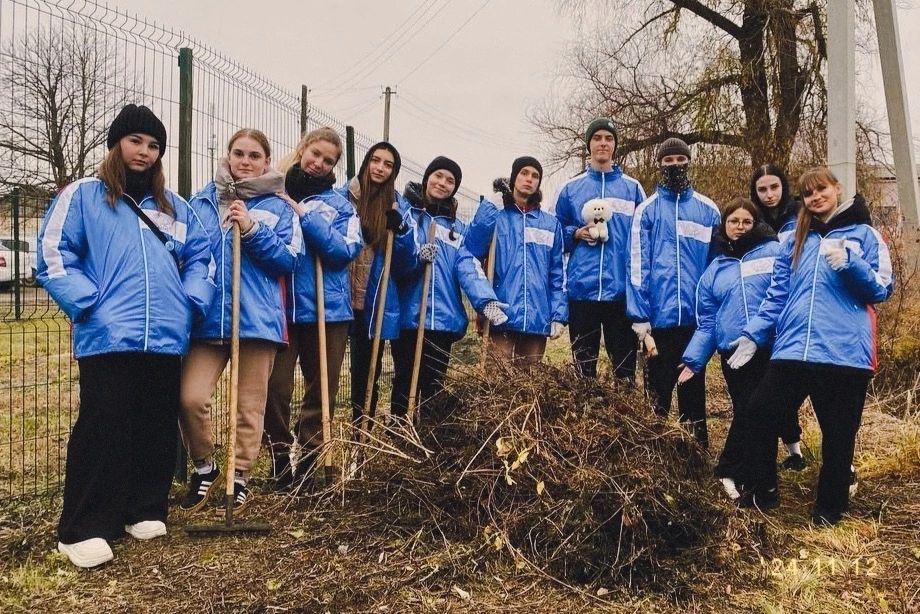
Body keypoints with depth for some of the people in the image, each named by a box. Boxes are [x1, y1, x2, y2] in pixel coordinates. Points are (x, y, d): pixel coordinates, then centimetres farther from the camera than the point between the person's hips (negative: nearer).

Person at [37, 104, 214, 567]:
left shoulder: (175, 207, 18)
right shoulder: (82, 196, 5)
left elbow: (200, 258, 19)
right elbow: (53, 256, -2)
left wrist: (192, 302, 3)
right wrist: (89, 304, -13)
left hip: (166, 338, 5)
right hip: (108, 338, -4)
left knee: (157, 430, 9)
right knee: (102, 430, -7)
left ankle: (145, 510, 23)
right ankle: (82, 529, 1)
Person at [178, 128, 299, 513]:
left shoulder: (278, 208, 6)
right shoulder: (202, 202, 11)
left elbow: (289, 260, -3)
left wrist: (251, 229, -13)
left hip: (258, 318, -1)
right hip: (209, 317, 1)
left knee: (250, 404, 6)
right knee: (191, 398, -8)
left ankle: (241, 476, 23)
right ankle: (203, 466, 16)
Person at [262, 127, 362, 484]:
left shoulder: (340, 204, 8)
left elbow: (346, 250, -8)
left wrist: (304, 216, -14)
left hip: (328, 308, 1)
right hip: (279, 306, -1)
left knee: (322, 390, 8)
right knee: (275, 388, -5)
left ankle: (308, 463, 22)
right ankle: (280, 460, 14)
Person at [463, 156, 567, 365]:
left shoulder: (551, 224, 14)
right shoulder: (495, 216, 6)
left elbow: (557, 275, 11)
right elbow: (469, 254, -9)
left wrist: (559, 315, 4)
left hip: (537, 319, 3)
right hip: (500, 316, -3)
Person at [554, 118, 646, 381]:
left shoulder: (633, 188, 9)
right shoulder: (570, 188, 9)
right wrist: (576, 234, -5)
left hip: (622, 289, 0)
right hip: (582, 288, 1)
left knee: (625, 364, 4)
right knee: (583, 365, 7)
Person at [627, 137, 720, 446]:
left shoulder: (708, 209, 7)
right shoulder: (647, 210, 2)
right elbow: (638, 264, -3)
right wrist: (639, 316, -8)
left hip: (698, 315, 2)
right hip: (660, 314, -1)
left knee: (694, 386, 12)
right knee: (659, 386, 9)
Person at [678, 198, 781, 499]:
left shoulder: (774, 252, 5)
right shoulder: (715, 269, 14)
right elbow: (706, 322, 13)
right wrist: (693, 359, 4)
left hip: (771, 348, -1)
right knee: (745, 412, 2)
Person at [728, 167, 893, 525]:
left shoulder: (864, 234, 6)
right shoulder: (796, 240, 18)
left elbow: (882, 289, -1)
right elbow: (778, 294, 16)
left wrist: (849, 263, -18)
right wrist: (754, 334, 6)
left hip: (844, 350, -4)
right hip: (793, 348, 4)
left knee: (838, 433, 4)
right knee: (761, 412, -1)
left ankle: (829, 508, 21)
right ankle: (759, 491, 17)